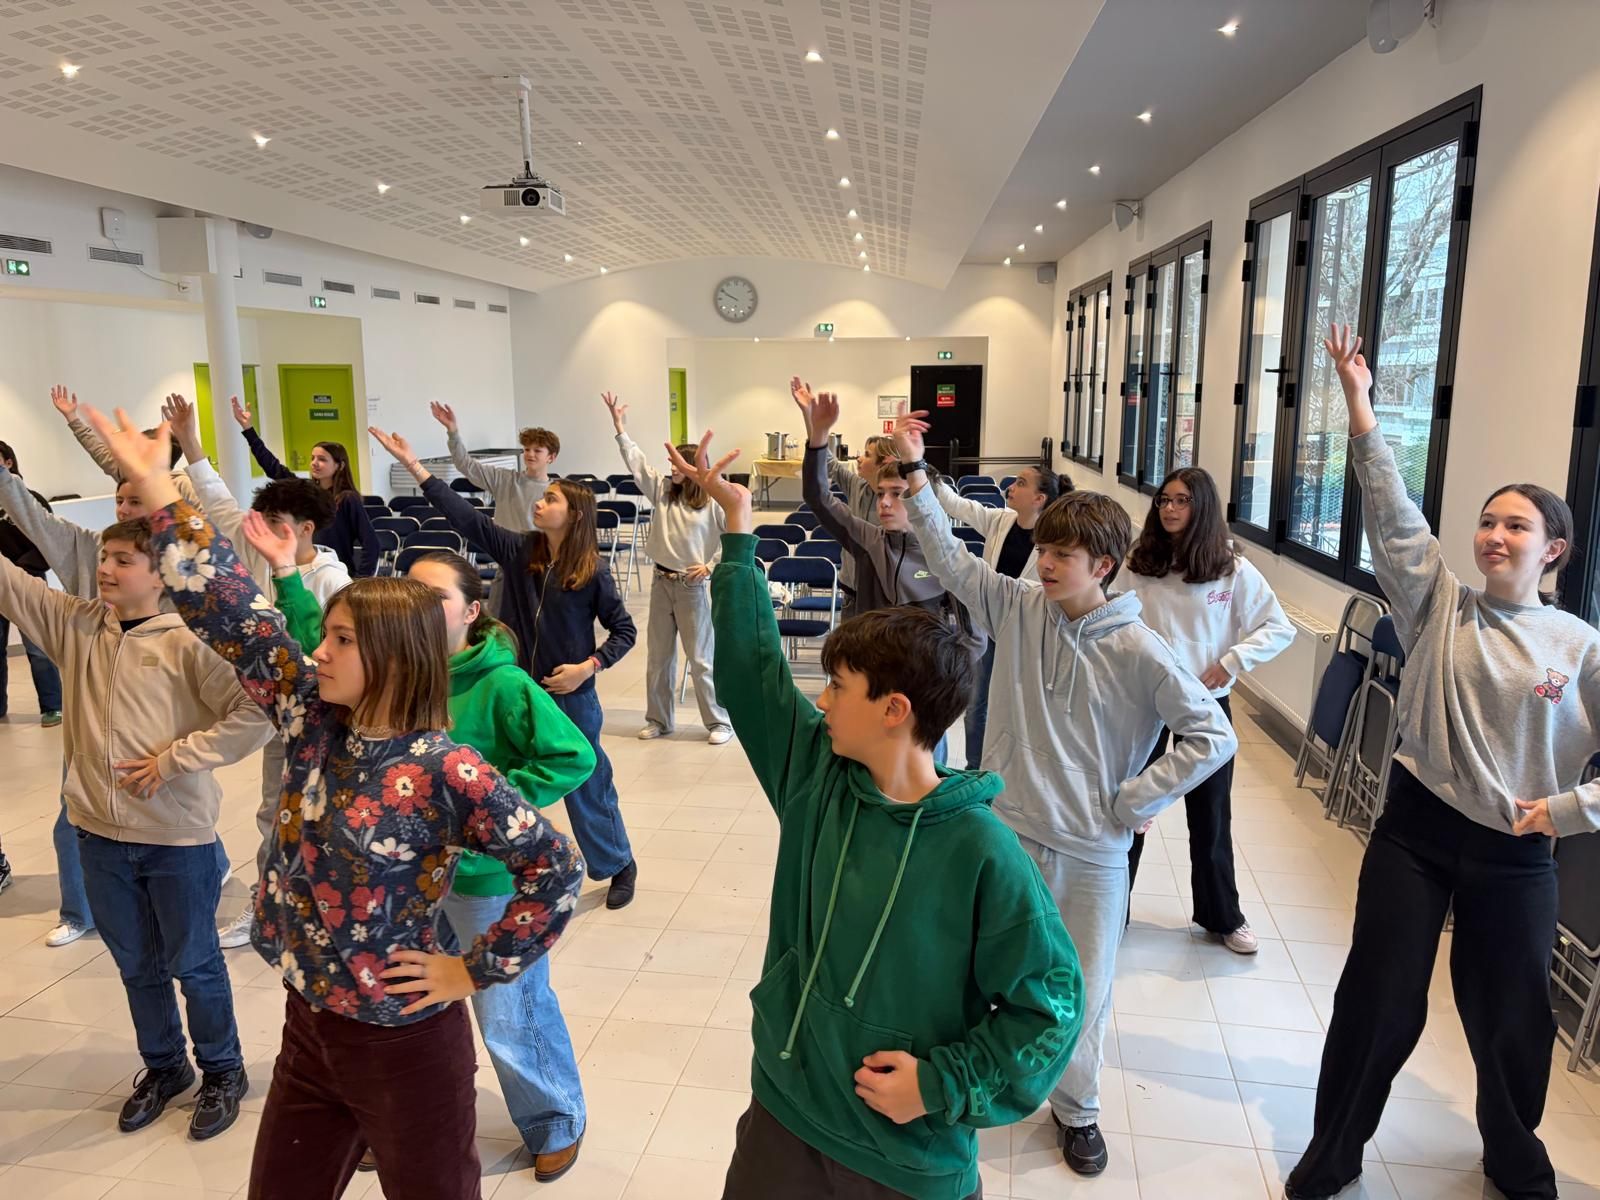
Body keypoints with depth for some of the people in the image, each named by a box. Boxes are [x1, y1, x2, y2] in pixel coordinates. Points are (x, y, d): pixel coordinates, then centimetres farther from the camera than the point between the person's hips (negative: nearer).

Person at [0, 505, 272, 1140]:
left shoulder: (187, 643, -15)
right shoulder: (75, 624, 2)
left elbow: (256, 715, -22)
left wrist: (174, 760, -20)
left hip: (178, 836, -5)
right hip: (99, 833, 5)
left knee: (193, 962, 11)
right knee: (135, 964, 21)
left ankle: (222, 1071, 32)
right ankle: (163, 1066, 42)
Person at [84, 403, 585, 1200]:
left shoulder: (445, 773, -22)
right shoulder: (314, 720, -6)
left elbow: (556, 870, -19)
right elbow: (228, 610, -6)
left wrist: (474, 971, -14)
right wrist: (152, 482, -6)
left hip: (403, 1041, -6)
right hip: (306, 1025, 6)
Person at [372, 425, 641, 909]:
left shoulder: (592, 572, -12)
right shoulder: (518, 550, -4)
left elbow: (624, 630, -5)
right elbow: (464, 515, -8)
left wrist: (588, 667, -18)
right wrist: (412, 464, -13)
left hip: (571, 696, -4)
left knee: (586, 786, 9)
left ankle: (620, 865, 30)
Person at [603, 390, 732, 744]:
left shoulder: (712, 503, -10)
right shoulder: (662, 490, 3)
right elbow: (636, 462, -1)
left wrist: (711, 566, -12)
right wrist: (620, 426, -6)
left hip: (692, 586, -5)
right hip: (661, 582, 5)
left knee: (701, 659, 1)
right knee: (659, 657, 13)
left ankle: (720, 722, 13)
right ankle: (659, 720, 25)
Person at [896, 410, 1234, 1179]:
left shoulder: (1138, 651, -13)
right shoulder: (1016, 609, -3)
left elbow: (1214, 735, -10)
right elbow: (949, 555, -3)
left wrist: (1133, 803, -10)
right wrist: (914, 472, -12)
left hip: (1092, 853, -2)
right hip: (1006, 834, 2)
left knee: (1083, 990, 16)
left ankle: (1076, 1109, 43)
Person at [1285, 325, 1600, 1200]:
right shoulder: (1439, 608, -3)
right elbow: (1393, 516, -13)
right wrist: (1359, 410, -18)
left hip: (1514, 856, 1)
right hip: (1413, 832, 0)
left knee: (1509, 1017, 17)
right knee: (1378, 1000, 7)